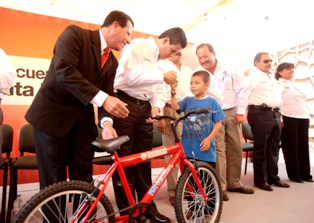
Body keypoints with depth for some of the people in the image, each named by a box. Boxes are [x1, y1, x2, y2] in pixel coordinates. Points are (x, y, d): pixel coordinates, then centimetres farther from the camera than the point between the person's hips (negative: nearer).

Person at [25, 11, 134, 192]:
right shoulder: (75, 33, -8)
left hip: (83, 120, 6)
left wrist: (106, 123, -19)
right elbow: (64, 70, -24)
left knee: (84, 178, 8)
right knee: (53, 179, 3)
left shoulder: (112, 62, 10)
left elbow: (107, 94, 1)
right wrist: (102, 99, -32)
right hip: (53, 114, -5)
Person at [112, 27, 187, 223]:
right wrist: (163, 76, -14)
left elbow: (160, 90, 11)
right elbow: (132, 77, -18)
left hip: (144, 108, 7)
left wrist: (157, 107, -9)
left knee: (144, 161, 11)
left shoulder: (159, 60, 19)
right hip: (125, 105, -7)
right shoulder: (138, 45, -4)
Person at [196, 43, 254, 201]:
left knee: (236, 149, 8)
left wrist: (241, 112, -3)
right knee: (218, 150, -9)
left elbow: (243, 89, 1)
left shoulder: (229, 69, 1)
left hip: (231, 113, 3)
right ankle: (220, 187, 0)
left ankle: (234, 183, 24)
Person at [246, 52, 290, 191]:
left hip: (275, 114, 8)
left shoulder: (272, 77, 23)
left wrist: (279, 116, 20)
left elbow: (278, 98, 26)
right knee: (260, 148, -2)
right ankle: (260, 180, 9)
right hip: (261, 114, -8)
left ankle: (273, 177, 24)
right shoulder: (253, 76, -2)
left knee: (273, 148, 12)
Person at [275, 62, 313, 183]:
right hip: (288, 118, -7)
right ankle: (294, 174, 8)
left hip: (303, 117, 7)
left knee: (303, 146, 8)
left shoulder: (296, 85, 21)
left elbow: (303, 101, 23)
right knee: (291, 147, -1)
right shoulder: (278, 85, -2)